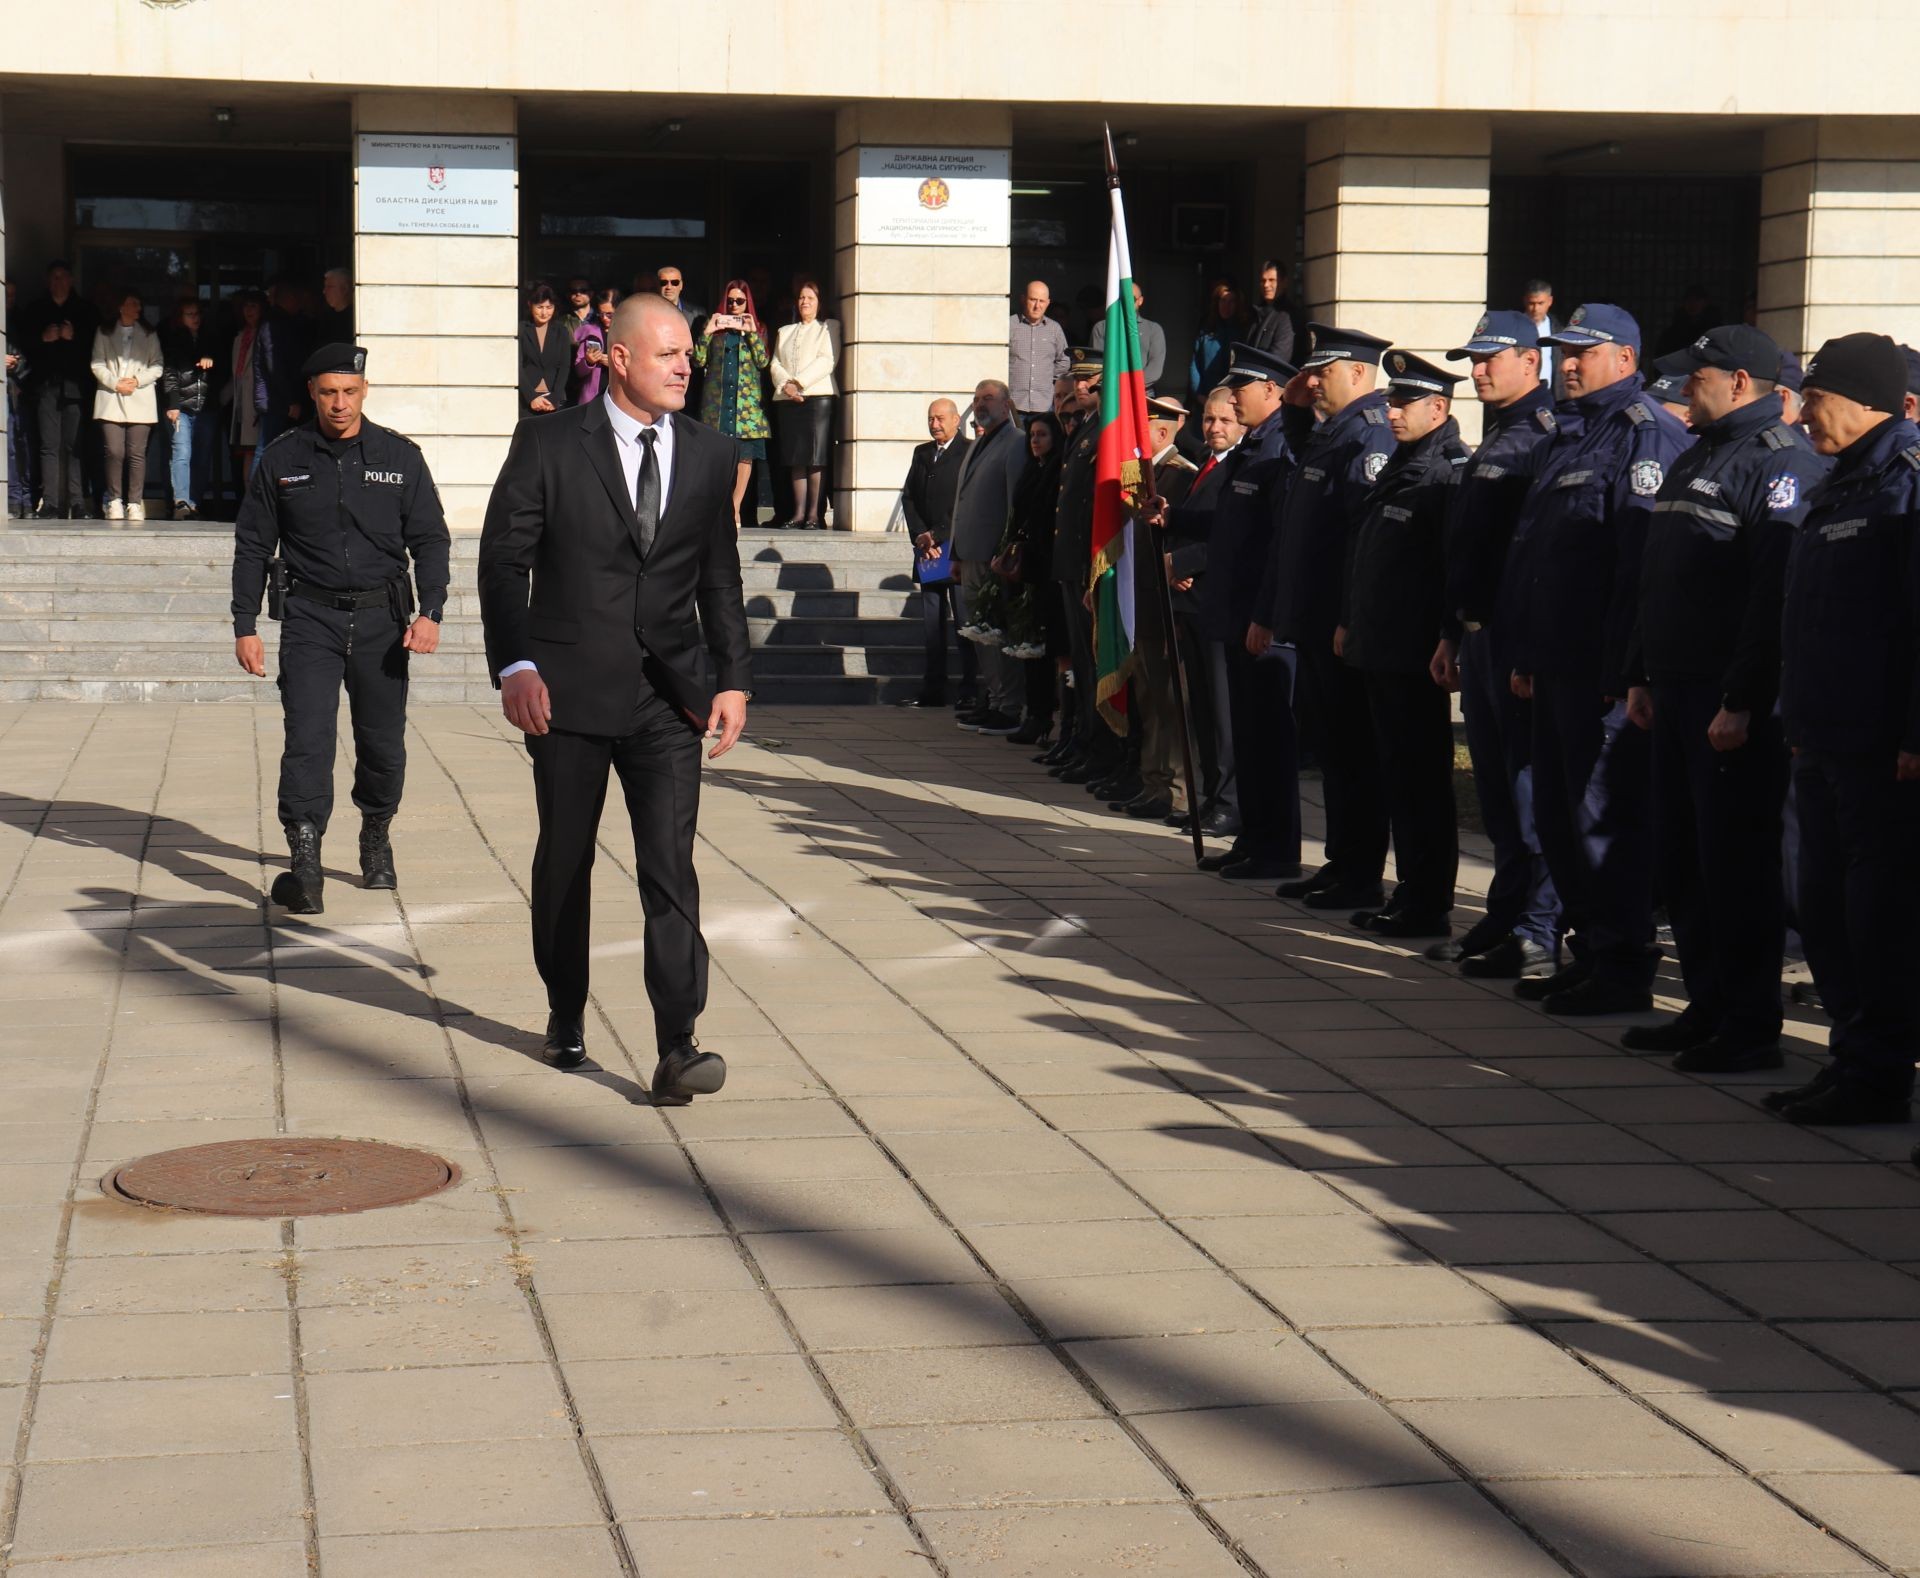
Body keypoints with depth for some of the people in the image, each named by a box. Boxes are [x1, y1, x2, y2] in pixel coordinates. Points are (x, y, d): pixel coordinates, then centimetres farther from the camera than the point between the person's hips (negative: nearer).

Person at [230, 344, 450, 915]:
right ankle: (305, 864, -14)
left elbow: (430, 539, 6)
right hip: (311, 616, -1)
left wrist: (429, 612, -8)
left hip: (382, 618, 1)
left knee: (383, 743, 7)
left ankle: (377, 836, 31)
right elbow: (253, 546, 9)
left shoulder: (400, 457, 4)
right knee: (307, 739, -12)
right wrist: (245, 626, 4)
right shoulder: (280, 459, 3)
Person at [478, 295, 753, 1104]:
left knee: (670, 868, -9)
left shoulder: (710, 455, 7)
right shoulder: (549, 444, -3)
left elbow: (720, 577, 12)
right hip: (569, 690, -1)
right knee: (564, 862, 12)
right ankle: (565, 1015, 31)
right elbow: (504, 559, -5)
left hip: (667, 698, 1)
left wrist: (734, 677, 4)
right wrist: (514, 664, -17)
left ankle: (677, 1047, -13)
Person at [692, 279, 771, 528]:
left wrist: (751, 333, -5)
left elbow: (763, 362, 0)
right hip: (716, 399, 0)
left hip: (747, 399, 0)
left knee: (745, 455, -4)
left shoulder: (757, 329, 12)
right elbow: (698, 360, 5)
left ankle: (734, 509, 0)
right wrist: (707, 332, -5)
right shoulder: (713, 326, 13)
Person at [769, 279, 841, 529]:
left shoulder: (829, 327, 11)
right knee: (795, 458, -1)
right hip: (788, 398, 4)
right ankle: (799, 512, -2)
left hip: (818, 396, -4)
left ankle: (815, 514, -13)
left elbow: (828, 361, -3)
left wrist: (799, 382, -12)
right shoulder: (785, 331, 24)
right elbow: (775, 364, 13)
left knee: (816, 457, -10)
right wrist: (785, 385, -7)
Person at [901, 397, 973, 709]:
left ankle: (969, 691, -1)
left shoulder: (970, 452, -5)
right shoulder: (922, 453, 16)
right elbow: (909, 497, 13)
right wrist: (921, 536, -2)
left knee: (965, 622, -3)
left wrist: (937, 535, -12)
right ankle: (933, 691, 7)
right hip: (928, 549, 6)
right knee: (932, 623, 6)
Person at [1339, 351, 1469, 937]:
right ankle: (1411, 894, 21)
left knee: (1422, 780, -3)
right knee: (1397, 776, 13)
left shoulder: (1449, 473, -13)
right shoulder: (1398, 468, 16)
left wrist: (1445, 643, -20)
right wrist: (1350, 623, 19)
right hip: (1380, 648, 9)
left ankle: (1429, 905, 2)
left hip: (1417, 656, -9)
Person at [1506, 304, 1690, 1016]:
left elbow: (1644, 562, -19)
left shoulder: (1647, 436, -12)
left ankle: (1625, 970, 2)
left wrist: (1623, 667, -22)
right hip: (1558, 665, 10)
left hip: (1607, 670, -10)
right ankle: (1590, 951, 24)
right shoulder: (1568, 437, 18)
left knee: (1607, 818, -5)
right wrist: (1525, 653, 18)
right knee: (1557, 815, 14)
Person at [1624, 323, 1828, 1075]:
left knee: (1736, 863, -4)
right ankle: (1708, 1007, 25)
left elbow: (1778, 593, -20)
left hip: (1737, 702, -10)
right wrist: (1643, 674, 19)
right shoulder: (1696, 458, 18)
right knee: (1680, 859, 14)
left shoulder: (1783, 462, -13)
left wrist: (1742, 701, -23)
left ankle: (1751, 1027, 4)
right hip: (1679, 692, 10)